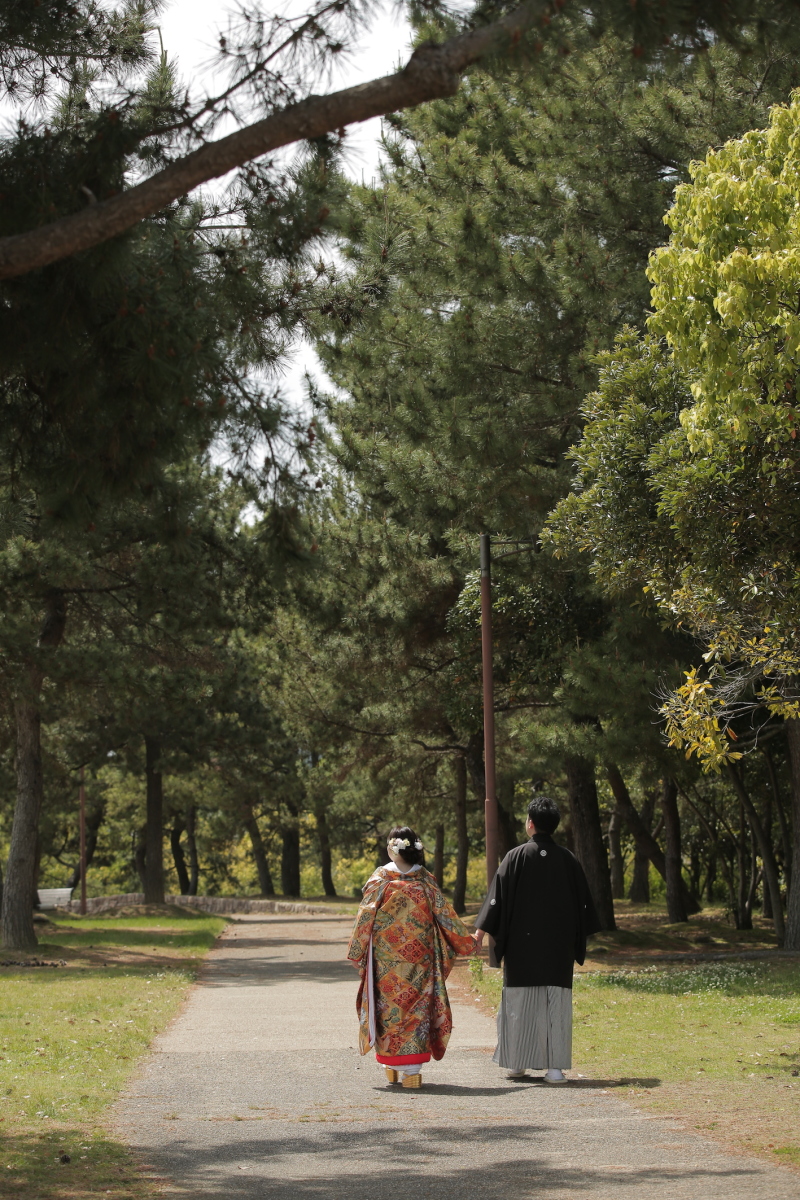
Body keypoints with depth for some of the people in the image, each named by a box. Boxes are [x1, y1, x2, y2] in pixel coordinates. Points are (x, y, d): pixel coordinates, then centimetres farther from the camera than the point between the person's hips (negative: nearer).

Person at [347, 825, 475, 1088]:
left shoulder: (379, 880, -5)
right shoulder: (425, 881, -1)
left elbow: (364, 918, -4)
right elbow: (445, 915, 4)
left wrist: (357, 953, 4)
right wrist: (466, 941, 15)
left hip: (386, 958, -1)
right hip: (419, 957, 1)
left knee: (389, 1007, 9)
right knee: (416, 1006, 5)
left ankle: (392, 1066, 15)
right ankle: (412, 1068, 2)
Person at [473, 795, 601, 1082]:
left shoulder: (516, 857, -6)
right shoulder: (568, 859, 3)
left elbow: (497, 897, -8)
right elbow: (583, 903, 9)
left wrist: (480, 930, -4)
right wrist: (578, 941, 19)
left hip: (521, 945, -2)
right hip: (559, 948, 2)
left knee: (519, 1004, 8)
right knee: (557, 1004, 3)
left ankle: (517, 1063, 12)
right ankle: (555, 1067, -2)